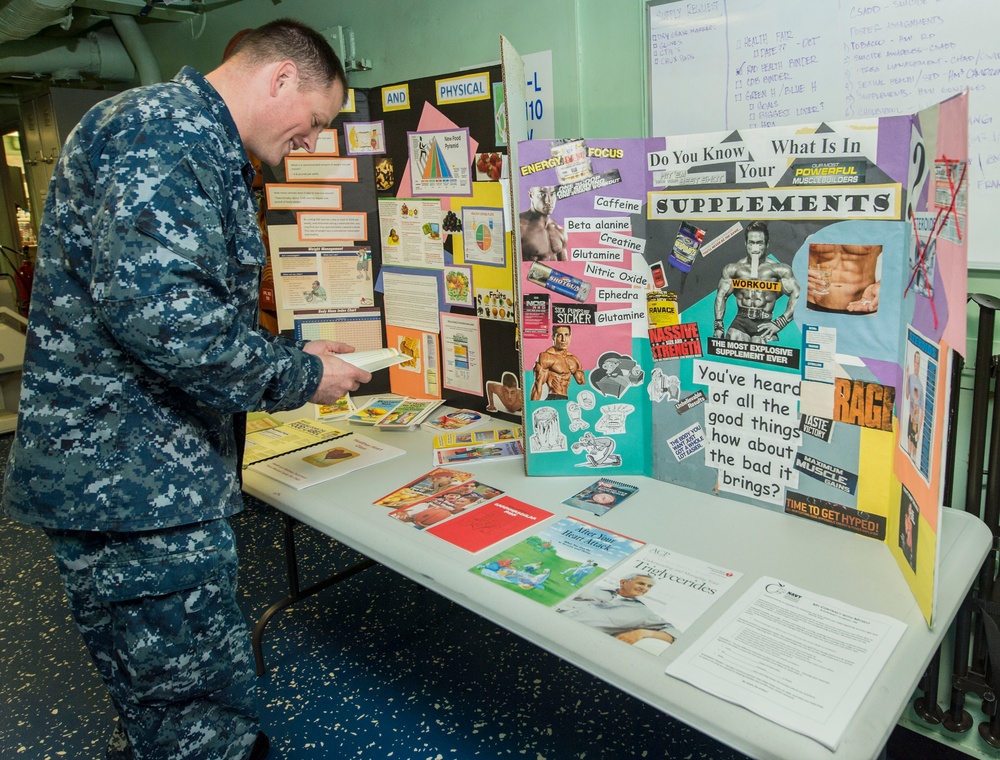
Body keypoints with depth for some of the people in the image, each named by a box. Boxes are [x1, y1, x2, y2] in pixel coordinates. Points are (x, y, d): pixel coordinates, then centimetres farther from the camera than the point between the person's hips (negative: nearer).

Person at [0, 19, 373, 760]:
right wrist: (299, 374, -14)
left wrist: (290, 353, 15)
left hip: (137, 472, 10)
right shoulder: (166, 129, -15)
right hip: (134, 478, -10)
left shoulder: (201, 148, 19)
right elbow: (158, 310, -28)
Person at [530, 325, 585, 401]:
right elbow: (538, 386, -11)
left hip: (567, 400, 6)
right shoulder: (546, 357, -5)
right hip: (553, 400, -6)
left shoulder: (574, 360, 15)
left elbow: (583, 385, 21)